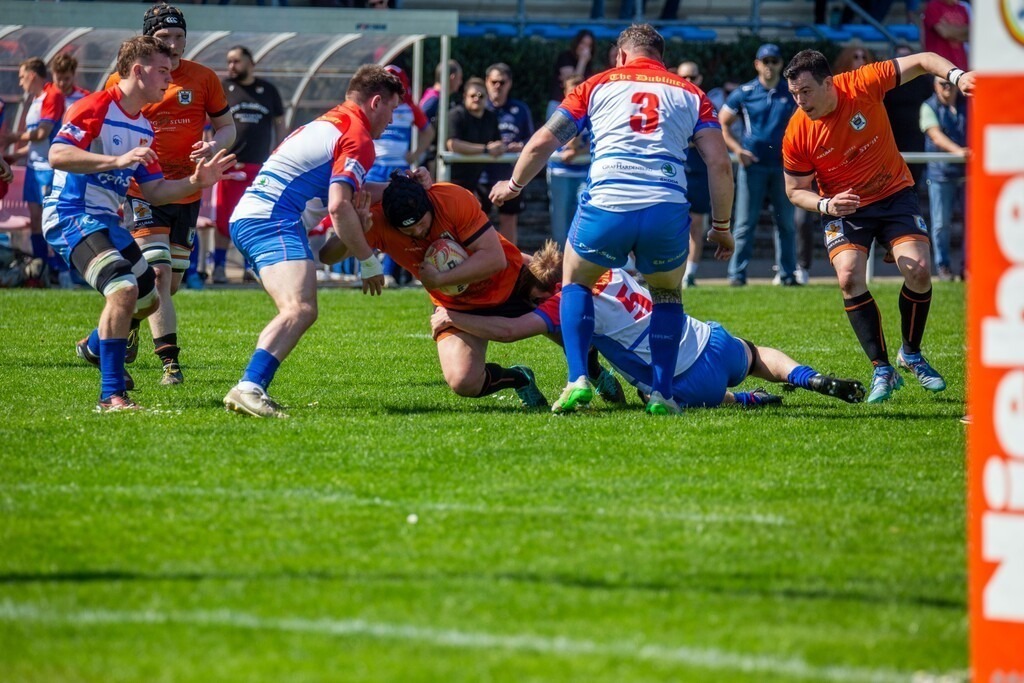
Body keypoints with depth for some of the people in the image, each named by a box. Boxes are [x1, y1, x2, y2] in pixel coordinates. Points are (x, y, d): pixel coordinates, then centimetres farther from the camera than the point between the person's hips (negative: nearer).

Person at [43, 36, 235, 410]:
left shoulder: (144, 128, 13)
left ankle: (96, 346, 47)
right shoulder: (95, 108, -14)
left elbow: (153, 190, 15)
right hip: (71, 216, -10)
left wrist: (195, 182, 0)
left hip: (107, 221, 10)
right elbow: (57, 155, -26)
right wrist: (118, 160, -35)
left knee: (148, 298, 20)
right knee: (123, 288, -27)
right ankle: (112, 395, -24)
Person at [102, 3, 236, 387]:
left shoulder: (203, 79, 2)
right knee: (157, 272, -18)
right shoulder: (122, 82, -3)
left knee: (171, 283, 9)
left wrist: (214, 145, -13)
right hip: (142, 191, -3)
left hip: (186, 192, 3)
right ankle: (170, 362, -17)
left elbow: (227, 127, 10)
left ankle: (131, 325, 38)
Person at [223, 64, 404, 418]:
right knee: (300, 310, -25)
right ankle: (249, 388, -43)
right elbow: (339, 206, -16)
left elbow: (342, 188, 36)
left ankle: (250, 391, 14)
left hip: (246, 217, 10)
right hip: (274, 221, -10)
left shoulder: (326, 124, 26)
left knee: (300, 312, 21)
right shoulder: (358, 138, -5)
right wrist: (369, 261, -7)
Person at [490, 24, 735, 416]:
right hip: (667, 211, 1)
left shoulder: (599, 86, 17)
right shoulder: (690, 94, 18)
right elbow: (720, 163, 9)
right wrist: (721, 228, 18)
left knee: (576, 281, 27)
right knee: (667, 294, 28)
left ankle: (578, 380, 10)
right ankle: (662, 394, 15)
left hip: (606, 207, -1)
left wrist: (513, 186, 32)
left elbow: (543, 142, 16)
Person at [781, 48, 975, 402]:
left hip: (894, 194, 0)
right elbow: (796, 190, -4)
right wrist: (826, 205, -24)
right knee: (850, 277, -22)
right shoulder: (797, 135, -17)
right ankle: (882, 370, -8)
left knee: (918, 271, -14)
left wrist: (957, 76, -33)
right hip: (843, 208, 0)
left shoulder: (861, 86, -20)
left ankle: (911, 355, 13)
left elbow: (920, 61, -15)